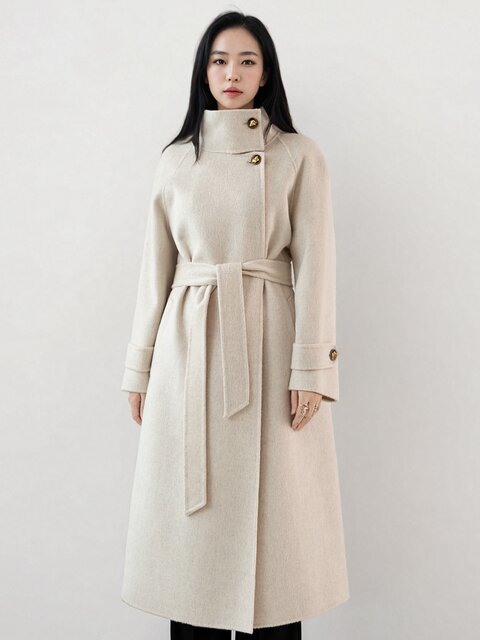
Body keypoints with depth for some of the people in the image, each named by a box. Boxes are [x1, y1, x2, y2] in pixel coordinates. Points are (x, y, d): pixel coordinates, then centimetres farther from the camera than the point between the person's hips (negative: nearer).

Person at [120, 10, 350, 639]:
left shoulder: (299, 154, 4)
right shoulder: (175, 159, 11)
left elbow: (314, 263, -2)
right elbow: (157, 268, 10)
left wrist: (311, 367, -10)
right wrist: (140, 368, 8)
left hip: (268, 345, -2)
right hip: (189, 350, 3)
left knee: (270, 512, 4)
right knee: (192, 516, 7)